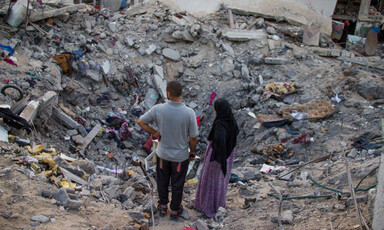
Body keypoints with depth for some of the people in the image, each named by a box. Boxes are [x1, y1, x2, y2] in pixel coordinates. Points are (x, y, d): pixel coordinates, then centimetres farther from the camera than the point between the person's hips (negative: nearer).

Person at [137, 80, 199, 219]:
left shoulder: (158, 109, -21)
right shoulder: (189, 113, -25)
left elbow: (140, 122, -10)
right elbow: (193, 137, -15)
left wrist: (154, 133, -3)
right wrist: (192, 151, 3)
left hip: (163, 153, 1)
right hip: (181, 156, -1)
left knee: (162, 181, 25)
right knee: (177, 184, 20)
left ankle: (163, 208, 44)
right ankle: (174, 210, 40)